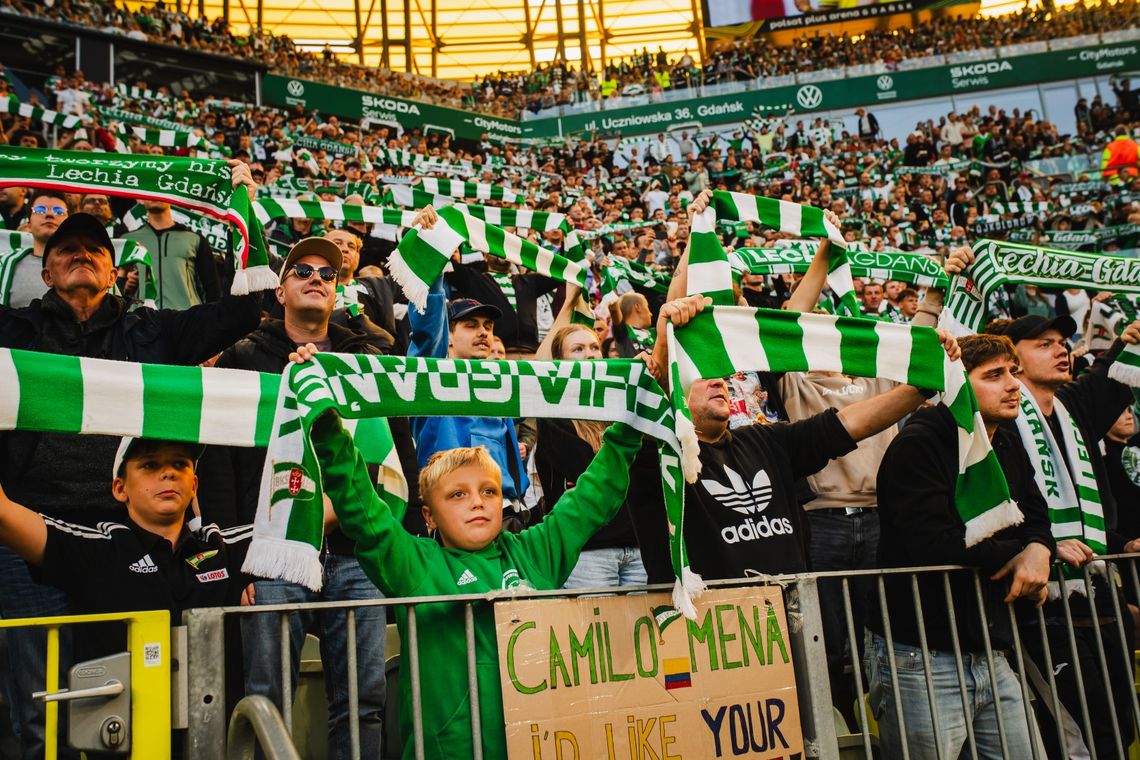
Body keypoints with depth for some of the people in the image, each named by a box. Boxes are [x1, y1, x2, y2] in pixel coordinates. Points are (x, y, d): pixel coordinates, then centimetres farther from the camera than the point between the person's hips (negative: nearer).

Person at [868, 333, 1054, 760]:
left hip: (991, 658, 8)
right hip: (922, 661, -8)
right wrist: (1013, 552, -10)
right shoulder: (918, 445, -13)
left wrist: (1039, 549, -11)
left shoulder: (1008, 447, 14)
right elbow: (932, 542, -24)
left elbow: (1035, 519, 14)